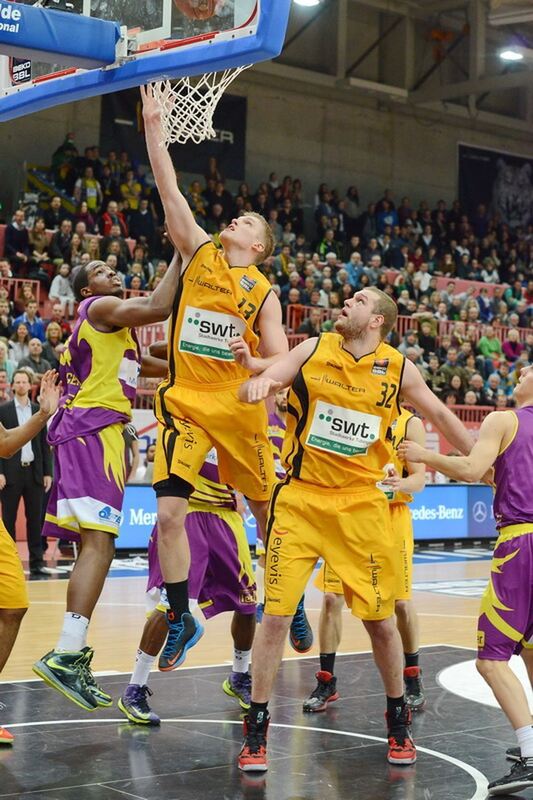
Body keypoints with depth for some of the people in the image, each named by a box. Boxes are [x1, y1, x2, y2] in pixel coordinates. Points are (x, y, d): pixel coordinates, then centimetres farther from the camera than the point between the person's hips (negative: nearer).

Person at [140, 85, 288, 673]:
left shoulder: (263, 292, 4)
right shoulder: (198, 254, 7)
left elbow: (281, 363, 1)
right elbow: (168, 189, 1)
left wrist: (252, 363, -21)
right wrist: (153, 124, -4)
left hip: (239, 406, 0)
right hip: (184, 402, 0)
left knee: (266, 508, 10)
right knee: (169, 514, -11)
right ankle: (181, 619, 3)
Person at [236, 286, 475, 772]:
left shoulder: (398, 368, 1)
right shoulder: (313, 350, 0)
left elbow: (439, 414, 16)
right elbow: (249, 392, -6)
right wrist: (258, 382, -30)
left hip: (361, 505, 1)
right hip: (300, 499, 0)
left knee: (380, 619, 5)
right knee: (276, 617, -5)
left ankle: (399, 722, 27)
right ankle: (256, 729, 9)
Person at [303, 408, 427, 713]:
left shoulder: (410, 423, -3)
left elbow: (419, 478, -5)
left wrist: (399, 484, -27)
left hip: (391, 516, -2)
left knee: (401, 601, 1)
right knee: (332, 598, -3)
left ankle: (413, 677, 21)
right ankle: (326, 681, 9)